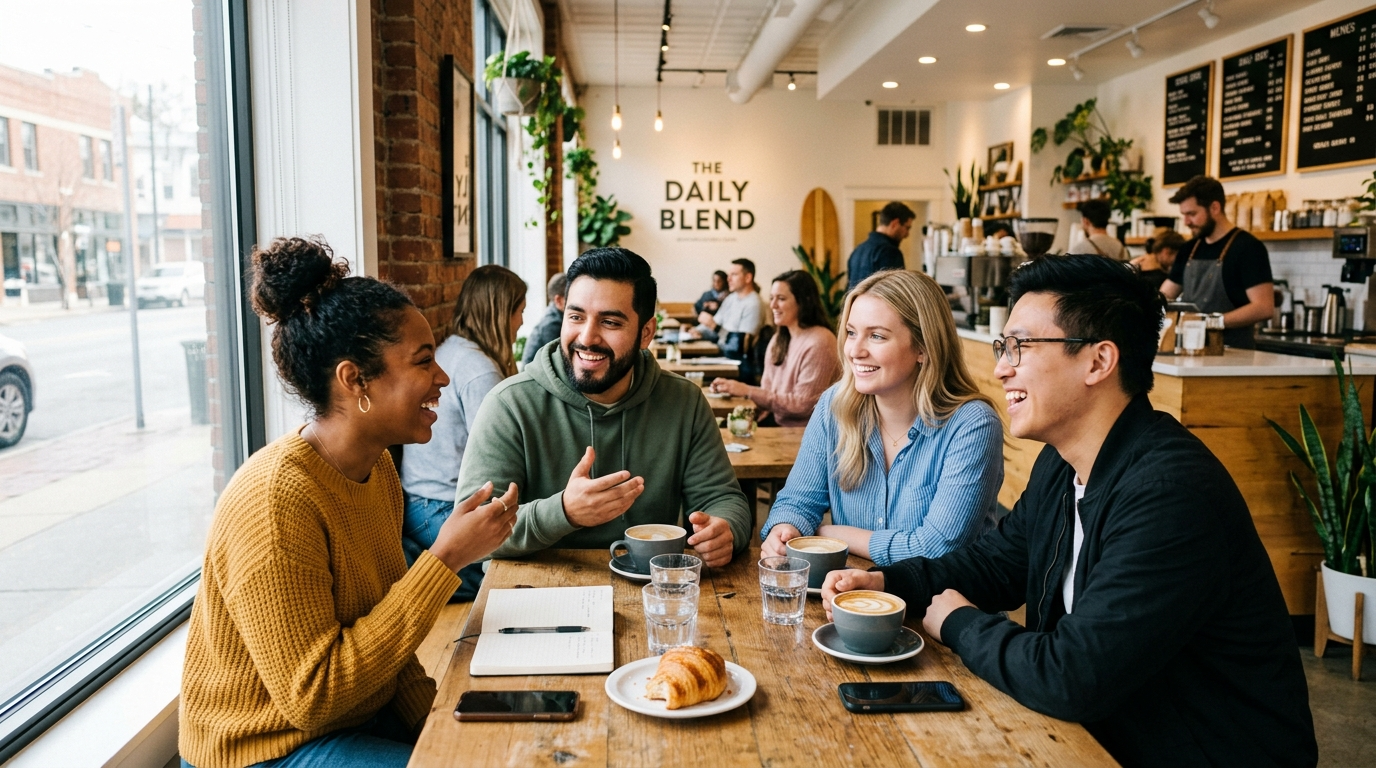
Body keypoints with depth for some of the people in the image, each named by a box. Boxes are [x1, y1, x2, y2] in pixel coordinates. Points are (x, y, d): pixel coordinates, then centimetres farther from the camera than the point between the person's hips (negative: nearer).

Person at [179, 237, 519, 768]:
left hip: (365, 716, 8)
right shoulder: (276, 502, -26)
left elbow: (384, 623, 7)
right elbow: (313, 696, -26)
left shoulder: (377, 468, 0)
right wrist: (444, 560, -28)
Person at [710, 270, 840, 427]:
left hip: (804, 431, -7)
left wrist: (748, 391, -17)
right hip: (776, 420, 7)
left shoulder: (818, 343, -15)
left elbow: (802, 405, -18)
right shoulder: (778, 340, 10)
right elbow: (768, 389, 11)